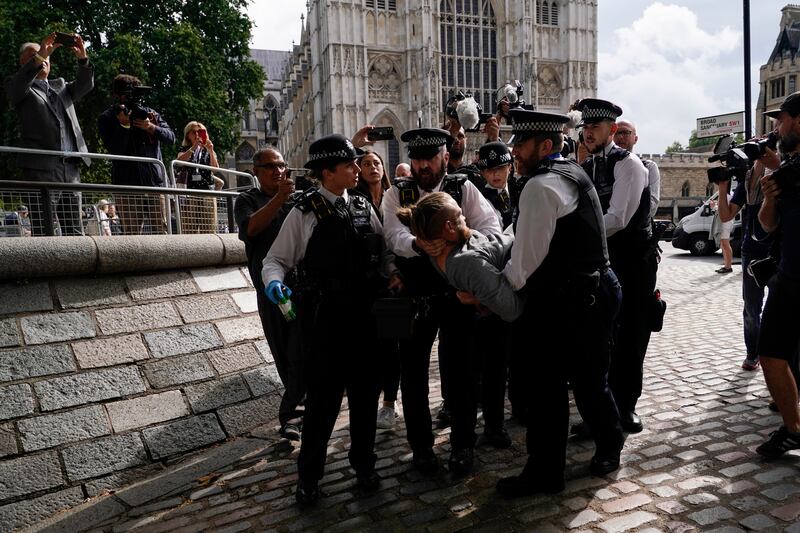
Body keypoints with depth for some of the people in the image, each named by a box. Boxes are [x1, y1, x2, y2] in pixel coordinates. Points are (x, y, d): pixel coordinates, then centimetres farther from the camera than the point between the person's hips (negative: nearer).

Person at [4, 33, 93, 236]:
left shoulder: (60, 86, 25)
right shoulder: (16, 88, 12)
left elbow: (85, 85, 9)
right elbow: (18, 84, -11)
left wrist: (83, 58, -8)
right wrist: (39, 55, -20)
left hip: (71, 168, 5)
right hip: (42, 168, -5)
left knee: (75, 232, 3)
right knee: (43, 233, -9)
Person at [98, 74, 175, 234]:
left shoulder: (149, 113, 15)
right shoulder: (106, 119, 7)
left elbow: (171, 138, 7)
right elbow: (115, 150, -5)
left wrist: (151, 128, -10)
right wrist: (124, 124, -16)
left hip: (155, 180, 2)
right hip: (127, 184, -2)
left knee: (161, 230, -1)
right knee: (132, 233, -5)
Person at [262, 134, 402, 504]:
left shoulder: (364, 206, 7)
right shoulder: (304, 213, -7)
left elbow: (382, 249, 14)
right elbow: (276, 259, -4)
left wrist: (392, 274, -4)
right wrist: (274, 280, -24)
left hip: (366, 315, 5)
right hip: (326, 319, -4)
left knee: (365, 392, 15)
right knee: (324, 395, 5)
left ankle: (363, 463, 35)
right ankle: (309, 475, 25)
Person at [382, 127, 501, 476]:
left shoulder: (464, 189, 2)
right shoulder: (397, 194, 2)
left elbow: (491, 229, -10)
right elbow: (394, 234, -15)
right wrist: (417, 244, -37)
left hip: (458, 293, -1)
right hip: (413, 295, 1)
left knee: (459, 370, 4)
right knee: (413, 371, 9)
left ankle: (463, 444, 25)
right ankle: (421, 445, 28)